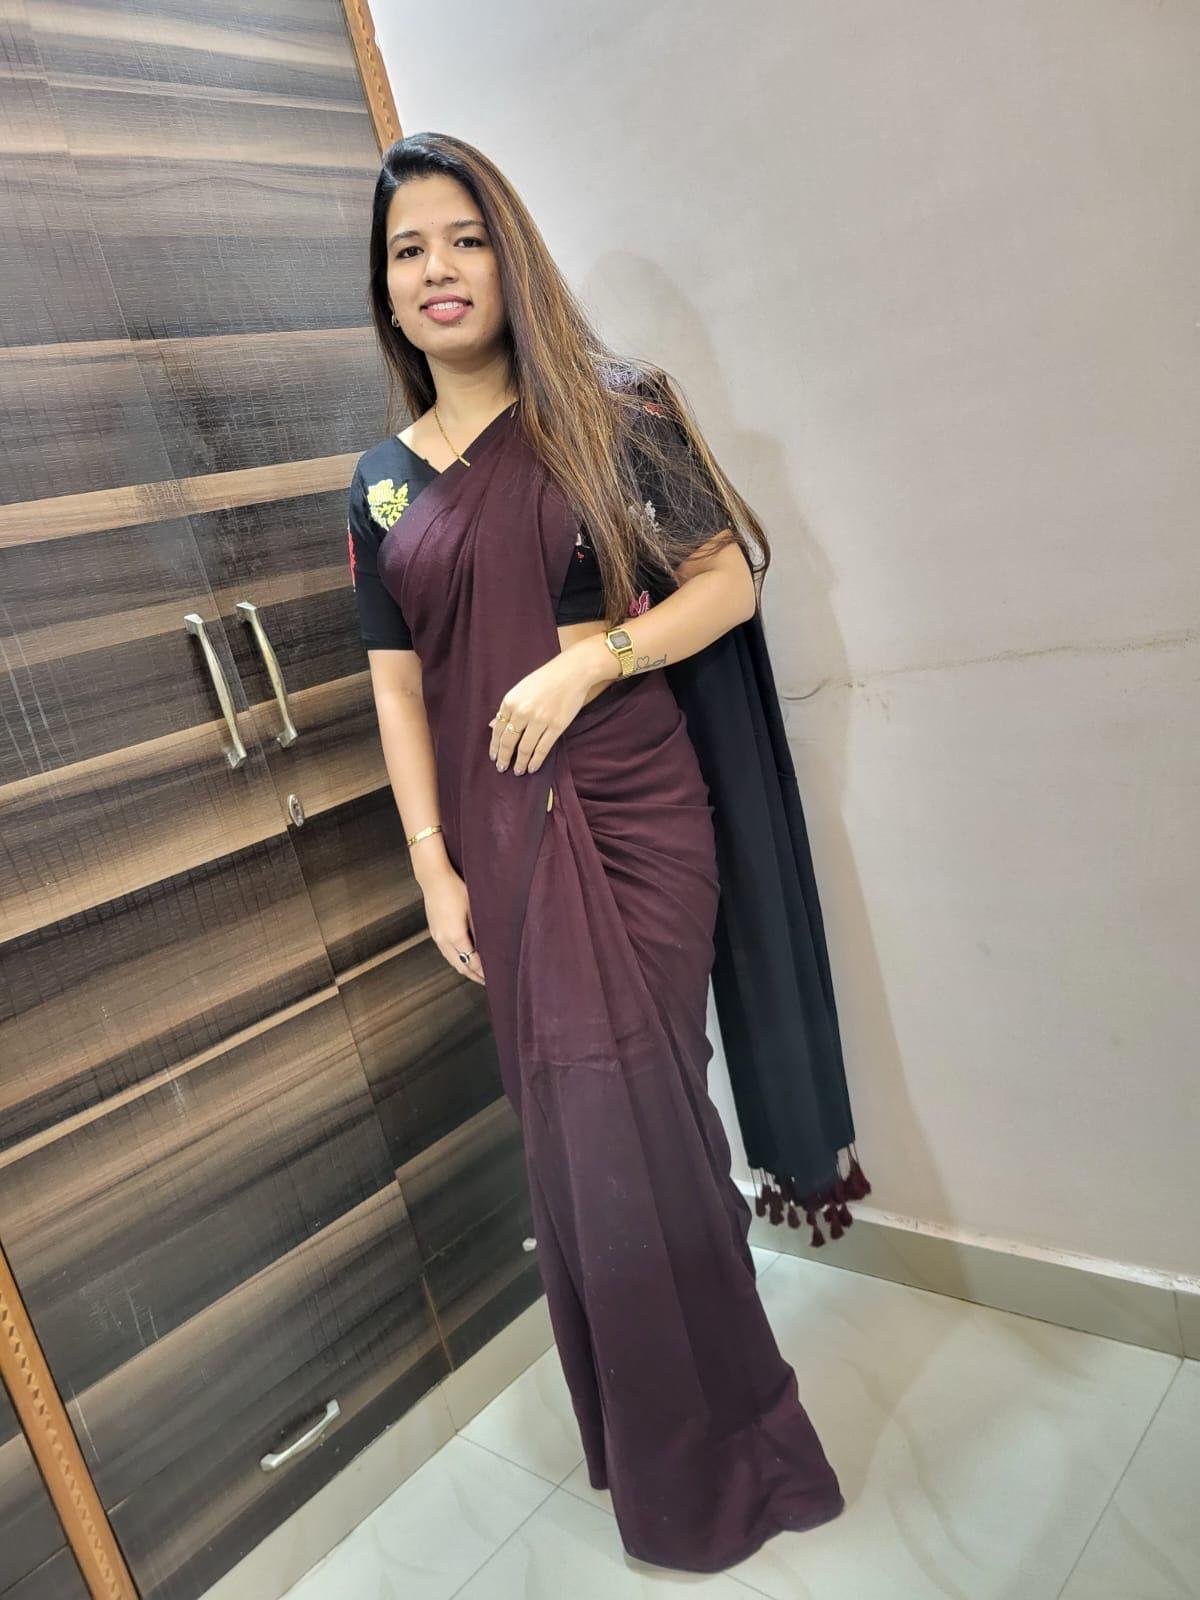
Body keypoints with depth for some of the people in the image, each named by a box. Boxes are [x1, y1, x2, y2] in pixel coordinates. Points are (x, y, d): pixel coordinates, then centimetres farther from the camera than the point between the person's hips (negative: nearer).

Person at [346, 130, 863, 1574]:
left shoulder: (607, 412, 2)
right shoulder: (380, 486, 10)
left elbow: (731, 579, -2)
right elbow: (397, 683, 7)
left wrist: (588, 659, -16)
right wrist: (433, 864, 0)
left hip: (632, 814, -3)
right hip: (504, 834, 3)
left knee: (618, 1123, 0)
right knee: (581, 1130, 10)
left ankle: (693, 1455, 26)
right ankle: (663, 1432, 34)